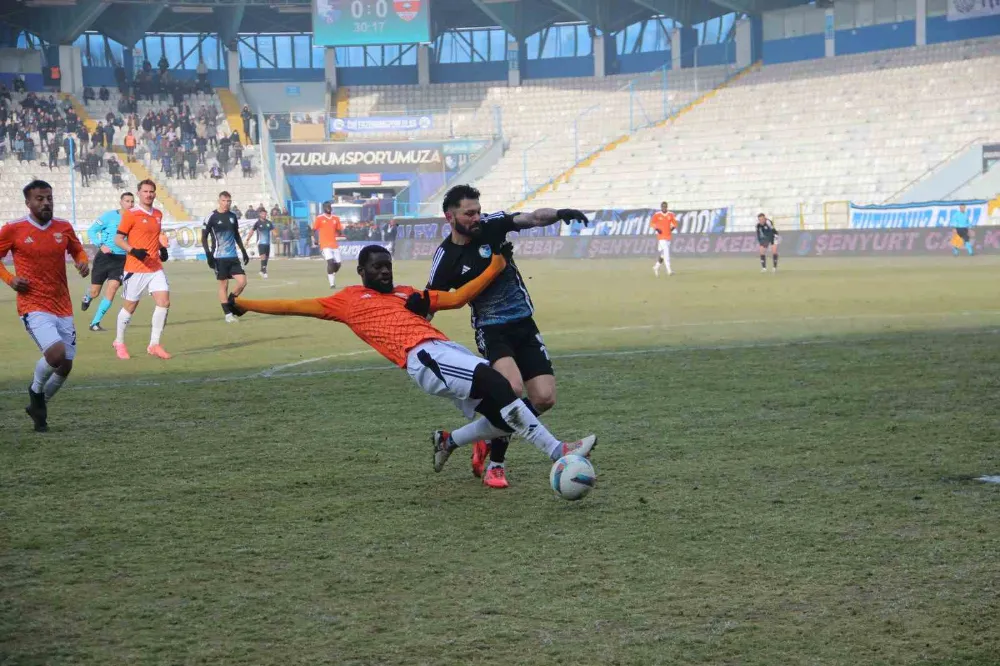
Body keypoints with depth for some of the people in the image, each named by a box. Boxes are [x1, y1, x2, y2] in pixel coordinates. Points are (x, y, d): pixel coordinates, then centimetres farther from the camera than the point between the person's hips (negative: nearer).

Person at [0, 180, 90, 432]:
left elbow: (77, 250, 21)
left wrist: (83, 262, -1)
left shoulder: (63, 227, 4)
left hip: (63, 308, 5)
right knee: (56, 353, -24)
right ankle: (36, 391, 8)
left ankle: (38, 405, 32)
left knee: (65, 366, 6)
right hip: (33, 306, -5)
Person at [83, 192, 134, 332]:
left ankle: (95, 323, -6)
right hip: (104, 257, -1)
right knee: (95, 292, 7)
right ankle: (87, 298, 48)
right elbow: (91, 231, -6)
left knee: (112, 288, -16)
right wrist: (101, 245, -21)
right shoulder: (110, 216, -8)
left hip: (121, 259, 1)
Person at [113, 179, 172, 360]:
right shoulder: (131, 214, -7)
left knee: (164, 302, -9)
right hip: (135, 269, -5)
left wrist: (162, 248, 9)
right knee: (130, 306, 5)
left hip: (156, 268, 5)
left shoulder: (158, 214, 12)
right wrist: (133, 251, -23)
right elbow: (118, 239, -8)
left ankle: (154, 344, 1)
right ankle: (119, 342, 26)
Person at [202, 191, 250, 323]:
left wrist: (244, 252, 20)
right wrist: (208, 254, -14)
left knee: (242, 281, -3)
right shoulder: (212, 217, -6)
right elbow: (204, 237, -5)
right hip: (219, 257, -5)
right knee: (223, 285, -1)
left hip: (233, 257, 5)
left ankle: (230, 303, 19)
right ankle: (228, 314, 6)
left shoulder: (233, 216, 10)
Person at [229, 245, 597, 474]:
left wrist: (492, 271, 15)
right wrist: (245, 304, 22)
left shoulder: (406, 293, 29)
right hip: (423, 358, -7)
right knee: (496, 383, -27)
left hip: (447, 350, 7)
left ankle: (448, 441, 22)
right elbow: (295, 306, 21)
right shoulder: (349, 299, 16)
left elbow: (457, 298, 25)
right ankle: (557, 451, -26)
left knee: (505, 417, -3)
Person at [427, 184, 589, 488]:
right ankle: (494, 464, -10)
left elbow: (534, 218, -14)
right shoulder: (446, 258, -8)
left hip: (524, 325, 4)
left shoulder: (491, 225, -4)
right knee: (513, 387, -29)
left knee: (544, 398, -6)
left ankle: (490, 439, 18)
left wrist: (559, 214, -33)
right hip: (491, 331, -4)